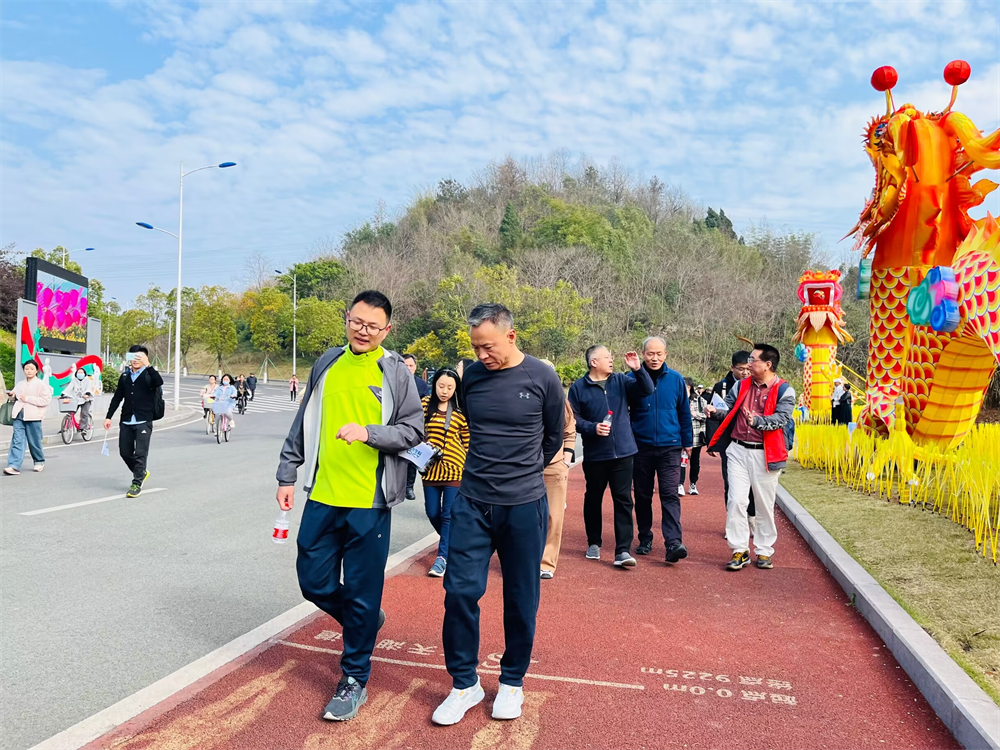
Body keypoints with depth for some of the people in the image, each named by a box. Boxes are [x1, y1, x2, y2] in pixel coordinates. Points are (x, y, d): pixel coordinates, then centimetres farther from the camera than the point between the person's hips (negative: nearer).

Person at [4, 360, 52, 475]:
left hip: (33, 417, -4)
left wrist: (27, 399, -14)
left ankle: (39, 461, 26)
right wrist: (11, 395, 5)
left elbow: (46, 400, -12)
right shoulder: (20, 384, 15)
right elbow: (14, 397, 29)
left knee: (34, 442, 5)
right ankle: (14, 466, -10)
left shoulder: (41, 384, -2)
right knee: (17, 441, -5)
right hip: (19, 415, 4)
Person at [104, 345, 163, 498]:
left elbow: (159, 382, -26)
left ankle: (136, 484, 1)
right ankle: (141, 473, 31)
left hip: (143, 421, -5)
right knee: (125, 452, 9)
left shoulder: (149, 375, -2)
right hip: (126, 421, 5)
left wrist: (147, 365, -31)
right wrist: (108, 417, 11)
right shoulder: (125, 376, 13)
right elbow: (117, 397, 16)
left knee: (140, 454, -6)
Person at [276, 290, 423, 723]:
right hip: (322, 496, 5)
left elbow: (413, 430, -5)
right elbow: (302, 424, 15)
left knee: (362, 595, 5)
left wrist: (368, 432, -21)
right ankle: (366, 621, 40)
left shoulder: (394, 372, -4)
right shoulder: (327, 365, 8)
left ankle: (354, 681, 23)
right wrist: (287, 475, 13)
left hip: (369, 502, -4)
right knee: (314, 582, 12)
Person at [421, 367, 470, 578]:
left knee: (448, 515, -2)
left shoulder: (461, 411, -3)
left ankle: (442, 557, 8)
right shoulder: (425, 404, 2)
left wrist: (469, 465, 2)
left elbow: (468, 441, 4)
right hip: (430, 467, 3)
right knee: (433, 513, 10)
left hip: (454, 468, -3)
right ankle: (451, 544, 36)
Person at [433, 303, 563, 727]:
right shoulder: (470, 377, 1)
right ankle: (464, 684, 18)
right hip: (472, 503, 2)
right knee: (460, 592, -1)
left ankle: (512, 682, 30)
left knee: (521, 600, 10)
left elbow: (553, 438, 8)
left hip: (524, 505, -2)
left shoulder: (542, 379, -7)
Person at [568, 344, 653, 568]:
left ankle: (623, 550, 1)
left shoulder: (621, 381, 5)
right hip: (594, 455, -1)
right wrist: (592, 428, -20)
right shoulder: (578, 387, -3)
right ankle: (593, 543, 31)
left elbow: (647, 390, -4)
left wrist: (638, 369, -17)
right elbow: (574, 419, -5)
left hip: (622, 453, 1)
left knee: (623, 500, -2)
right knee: (593, 499, 12)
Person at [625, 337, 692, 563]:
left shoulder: (675, 379, 1)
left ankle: (674, 543, -12)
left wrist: (687, 441, 9)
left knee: (670, 495, -8)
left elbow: (684, 412, 8)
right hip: (641, 447, 1)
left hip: (669, 447, -1)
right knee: (642, 495, 10)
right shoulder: (632, 378, -2)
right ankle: (645, 539, 23)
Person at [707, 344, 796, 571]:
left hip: (764, 454, -3)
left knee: (765, 505, 7)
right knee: (736, 500, -3)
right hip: (738, 450, 3)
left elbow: (781, 418, -17)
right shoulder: (741, 385, 10)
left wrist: (757, 421, -32)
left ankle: (764, 551, 21)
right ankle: (740, 550, 6)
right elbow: (730, 408, 9)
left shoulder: (784, 390, -5)